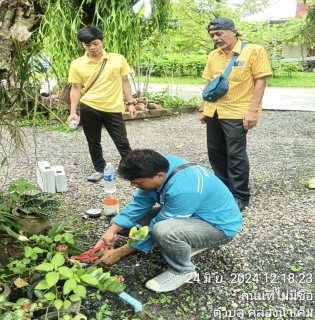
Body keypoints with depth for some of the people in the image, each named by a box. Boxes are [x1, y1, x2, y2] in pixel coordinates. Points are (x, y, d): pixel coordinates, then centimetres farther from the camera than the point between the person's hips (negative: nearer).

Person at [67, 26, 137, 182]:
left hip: (113, 109, -1)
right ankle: (99, 169, 30)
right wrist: (73, 112, -3)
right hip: (89, 108, 1)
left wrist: (131, 103, 2)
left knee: (122, 142, 4)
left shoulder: (118, 59, -4)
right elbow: (76, 88, 2)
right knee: (93, 142, 12)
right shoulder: (77, 64, -3)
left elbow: (124, 81, 5)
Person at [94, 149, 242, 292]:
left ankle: (183, 271, -8)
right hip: (194, 213, 8)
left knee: (163, 231, -38)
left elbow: (156, 228, -26)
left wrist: (119, 253, -17)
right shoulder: (159, 166, -13)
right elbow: (139, 203, -4)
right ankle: (187, 245, 12)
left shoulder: (182, 190, -36)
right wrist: (112, 230, -13)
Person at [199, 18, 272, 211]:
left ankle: (240, 196, 13)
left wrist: (253, 111, -16)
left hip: (237, 113, -6)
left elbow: (260, 81, -9)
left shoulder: (254, 51, -6)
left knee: (235, 155, -2)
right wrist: (203, 109, 14)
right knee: (215, 153, 12)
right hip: (214, 112, 6)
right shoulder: (213, 56, 11)